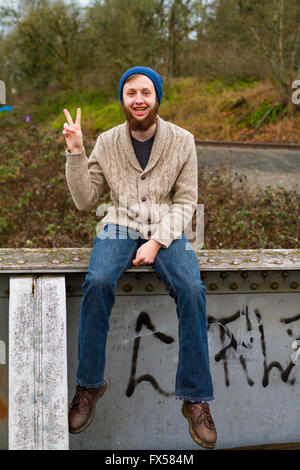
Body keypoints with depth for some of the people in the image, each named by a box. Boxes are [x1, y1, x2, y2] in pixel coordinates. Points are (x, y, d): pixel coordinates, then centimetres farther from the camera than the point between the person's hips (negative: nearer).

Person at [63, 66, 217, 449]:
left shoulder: (182, 141, 1)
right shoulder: (107, 143, 4)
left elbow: (185, 201, -1)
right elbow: (85, 201, 3)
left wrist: (157, 241, -15)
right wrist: (75, 152, -8)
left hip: (166, 230, 0)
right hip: (120, 227, 1)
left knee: (192, 288, -28)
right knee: (97, 281, -30)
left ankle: (195, 398, -14)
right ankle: (89, 384, -12)